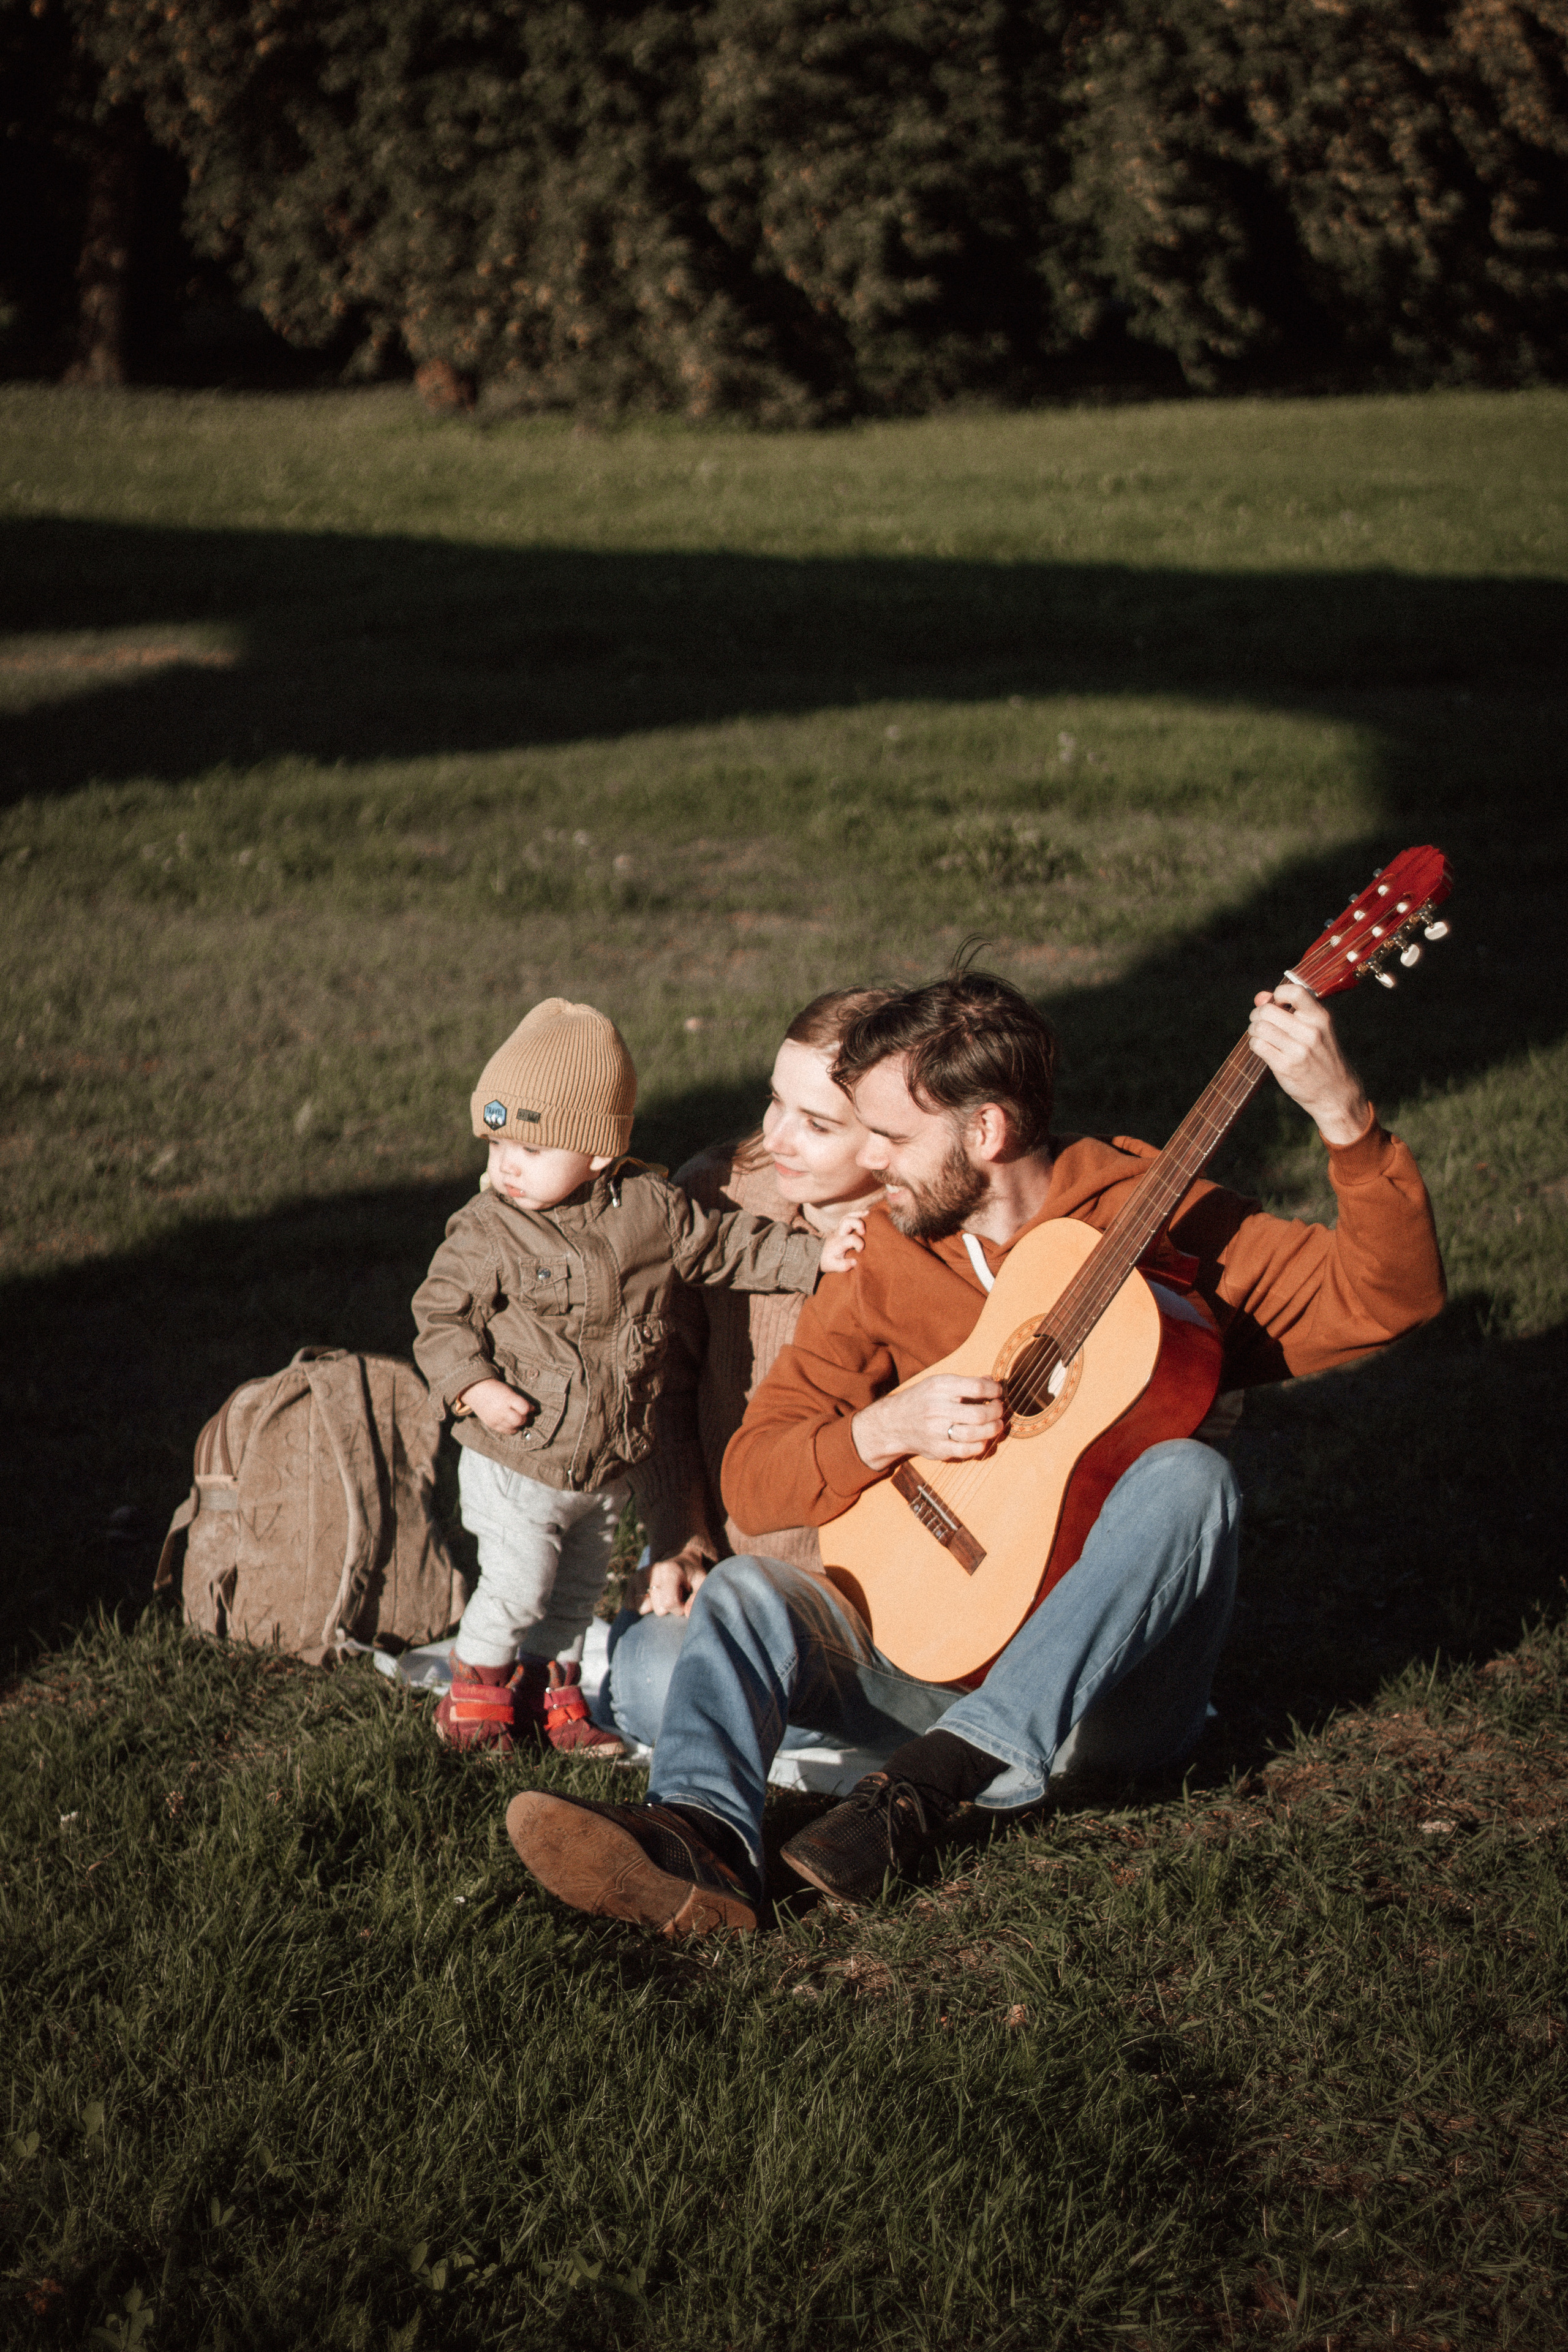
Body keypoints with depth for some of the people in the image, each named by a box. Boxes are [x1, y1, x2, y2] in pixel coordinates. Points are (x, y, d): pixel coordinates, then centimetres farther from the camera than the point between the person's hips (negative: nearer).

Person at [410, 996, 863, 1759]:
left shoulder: (650, 1206, -5)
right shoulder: (486, 1231, -14)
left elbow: (725, 1244, 7)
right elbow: (439, 1311, -10)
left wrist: (814, 1256, 4)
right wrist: (473, 1385, -23)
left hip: (610, 1461, 4)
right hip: (516, 1460, -4)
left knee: (577, 1589, 18)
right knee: (516, 1585, -4)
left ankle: (550, 1693, 35)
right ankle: (476, 1690, 19)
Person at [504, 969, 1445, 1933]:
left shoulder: (1160, 1223, -4)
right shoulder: (883, 1265, 6)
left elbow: (1389, 1298, -14)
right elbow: (753, 1474, 4)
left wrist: (1345, 1119, -29)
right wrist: (885, 1430, -15)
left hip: (1111, 1684, -3)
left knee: (1187, 1478, -30)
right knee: (747, 1592, -17)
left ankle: (939, 1777, -37)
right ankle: (703, 1841, -46)